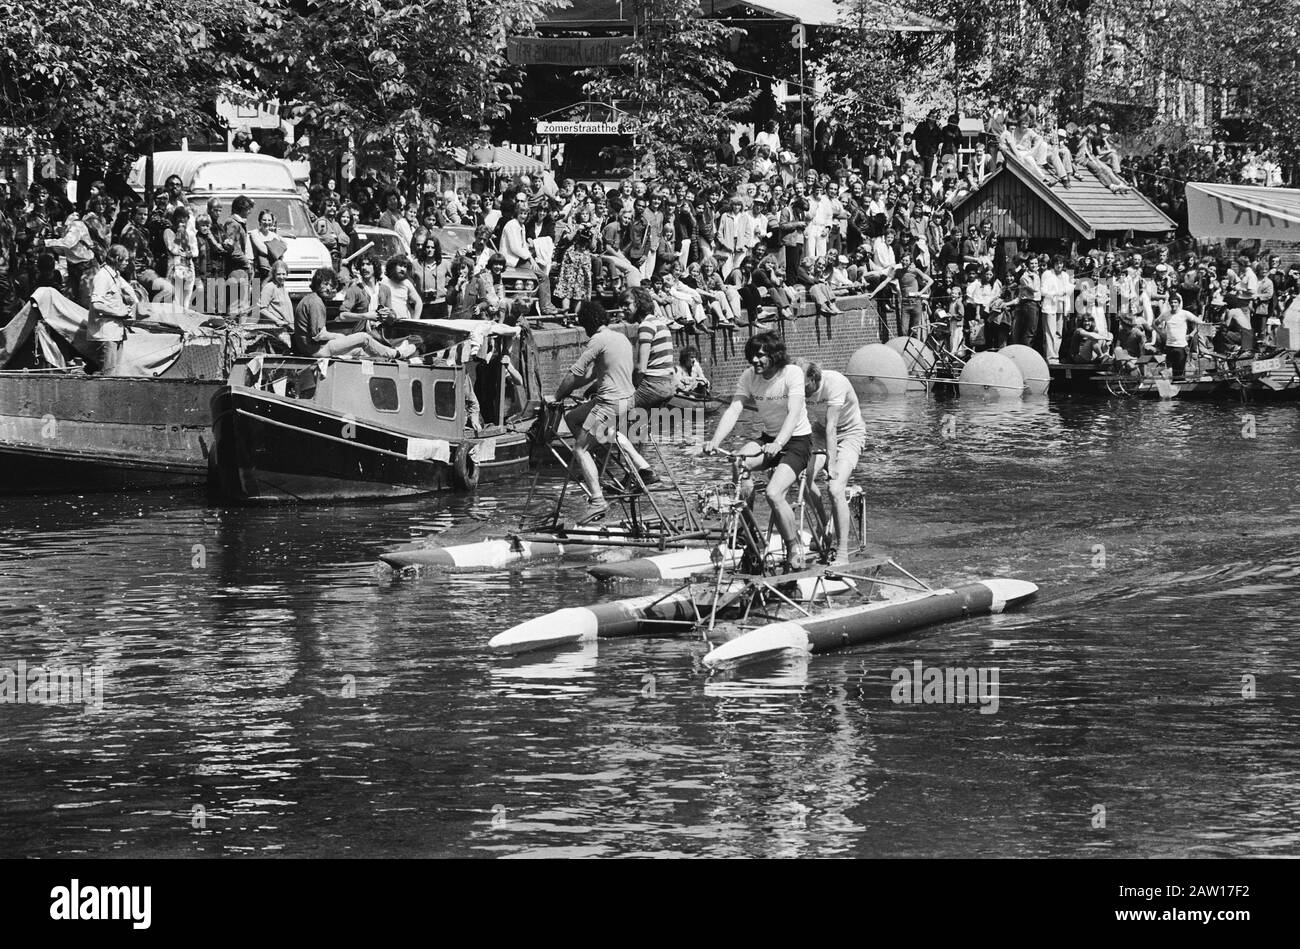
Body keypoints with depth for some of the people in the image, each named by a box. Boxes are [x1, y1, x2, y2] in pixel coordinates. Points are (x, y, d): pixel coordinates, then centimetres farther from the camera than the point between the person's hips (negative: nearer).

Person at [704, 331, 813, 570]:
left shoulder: (792, 373, -19)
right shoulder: (749, 376, -6)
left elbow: (794, 413, -30)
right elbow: (733, 410, -15)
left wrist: (778, 444, -47)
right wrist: (715, 441, -33)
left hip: (797, 440, -5)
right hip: (768, 439, 5)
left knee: (774, 494, -25)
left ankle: (794, 547, -4)